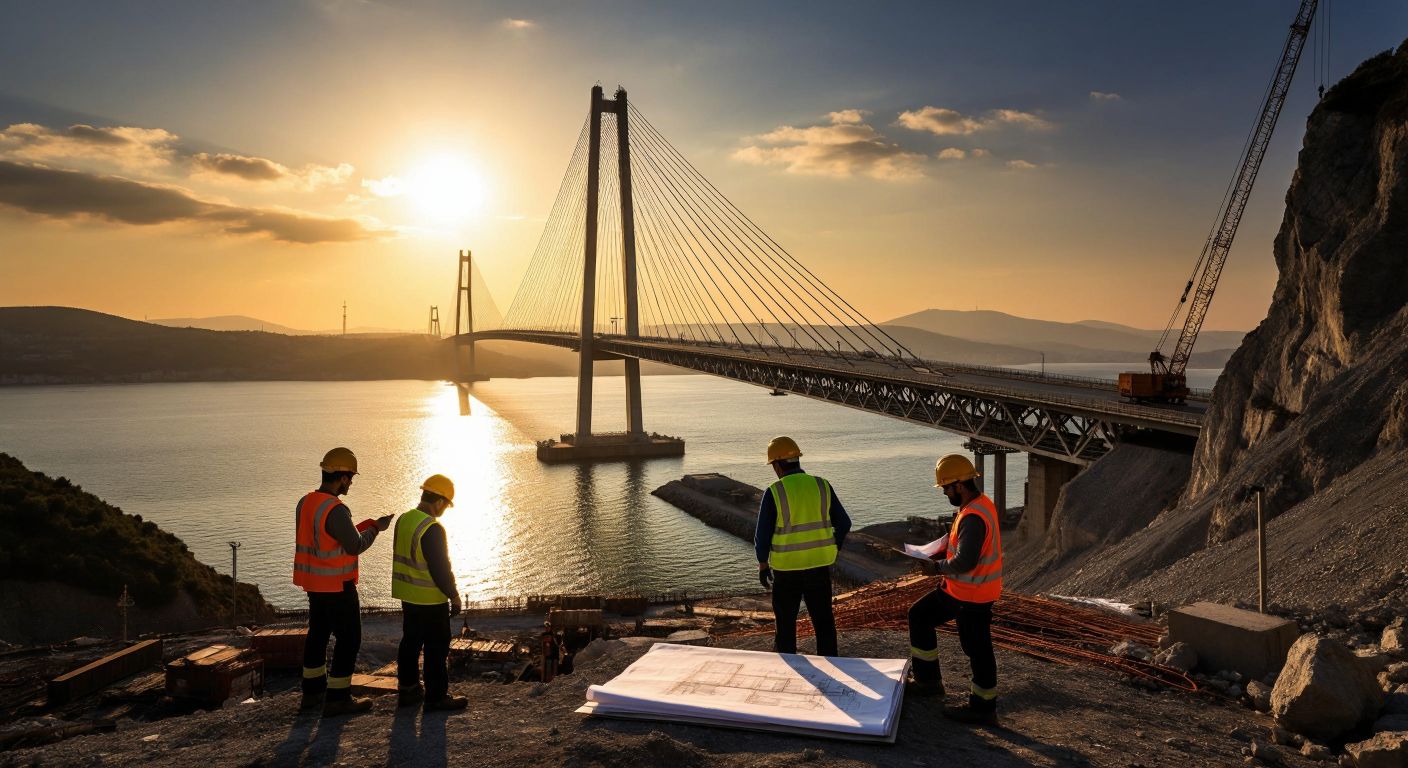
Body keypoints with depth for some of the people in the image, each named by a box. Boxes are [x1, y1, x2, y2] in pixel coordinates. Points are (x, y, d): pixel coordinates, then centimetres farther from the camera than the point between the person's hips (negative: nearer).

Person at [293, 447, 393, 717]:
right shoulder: (336, 510, -25)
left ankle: (313, 691, 30)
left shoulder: (306, 502, 3)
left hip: (314, 582, 9)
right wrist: (376, 528, -2)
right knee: (349, 638, 1)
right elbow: (356, 546, -19)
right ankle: (338, 698, 7)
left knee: (318, 633, 19)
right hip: (337, 585, -9)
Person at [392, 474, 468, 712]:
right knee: (437, 648, 2)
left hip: (407, 595, 9)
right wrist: (454, 595, -10)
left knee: (410, 642, 18)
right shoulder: (432, 529, -24)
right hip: (431, 600, -9)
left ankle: (407, 690, 28)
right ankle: (436, 697, 9)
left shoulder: (403, 519, 4)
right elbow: (440, 568, -22)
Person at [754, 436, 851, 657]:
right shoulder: (822, 486, -1)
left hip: (786, 568, -3)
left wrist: (762, 565, 5)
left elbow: (762, 534, -9)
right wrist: (831, 552, 15)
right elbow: (843, 523, 4)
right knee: (824, 619, 13)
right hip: (820, 564, 3)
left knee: (786, 621, 13)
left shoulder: (774, 492, -12)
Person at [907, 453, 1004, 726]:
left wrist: (937, 568, -13)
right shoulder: (979, 504, 7)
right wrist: (942, 553, 6)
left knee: (977, 650, 3)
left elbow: (964, 562, -29)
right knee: (920, 615, 17)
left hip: (972, 596, -11)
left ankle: (983, 709, 19)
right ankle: (928, 680, 26)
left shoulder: (973, 517, -27)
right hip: (959, 590, 11)